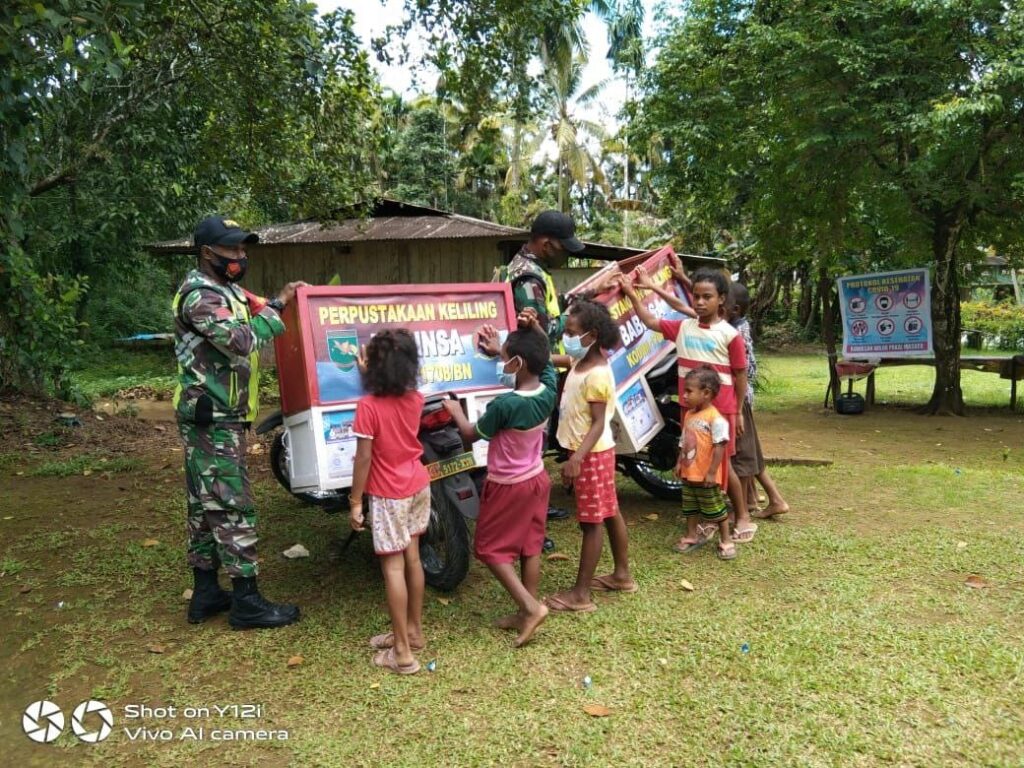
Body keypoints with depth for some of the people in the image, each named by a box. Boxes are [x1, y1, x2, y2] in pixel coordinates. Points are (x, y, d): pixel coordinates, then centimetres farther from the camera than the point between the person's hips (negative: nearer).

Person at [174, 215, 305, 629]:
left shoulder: (226, 291, 15)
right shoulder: (199, 295, -15)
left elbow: (252, 313, 27)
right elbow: (241, 342, -25)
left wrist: (278, 301, 13)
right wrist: (274, 314, -10)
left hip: (221, 416, 10)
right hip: (213, 418, -10)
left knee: (206, 504, 13)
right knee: (232, 505, -6)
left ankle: (205, 593, 23)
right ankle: (246, 601, 1)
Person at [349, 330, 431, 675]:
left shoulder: (368, 406, -19)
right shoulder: (415, 399, -2)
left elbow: (363, 459, -17)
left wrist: (355, 501, -9)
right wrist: (367, 372, 25)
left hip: (388, 495, -6)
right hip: (418, 487, 6)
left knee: (392, 567, 0)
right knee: (411, 558, 17)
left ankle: (403, 652, 5)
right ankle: (413, 631, 30)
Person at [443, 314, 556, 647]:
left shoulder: (505, 404, -29)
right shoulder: (549, 390, -12)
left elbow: (471, 435, -12)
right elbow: (544, 357, 11)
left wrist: (456, 411, 5)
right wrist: (534, 328, 2)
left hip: (508, 486, -7)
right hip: (537, 479, 7)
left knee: (490, 548, 10)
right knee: (529, 547, 15)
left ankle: (531, 607, 3)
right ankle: (526, 614, 26)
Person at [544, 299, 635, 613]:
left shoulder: (596, 375, -24)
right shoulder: (579, 361, 5)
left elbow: (598, 423, -26)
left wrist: (576, 459, -31)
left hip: (592, 454, -10)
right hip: (591, 452, 10)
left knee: (591, 521, -2)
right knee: (609, 513, 18)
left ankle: (580, 594, 7)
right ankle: (622, 574, 33)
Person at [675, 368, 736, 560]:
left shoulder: (715, 418, -20)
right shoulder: (689, 415, 6)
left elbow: (719, 447, -21)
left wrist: (712, 472, -21)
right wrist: (679, 463, 9)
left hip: (706, 476, -8)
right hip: (688, 473, 8)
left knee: (715, 508, 6)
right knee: (690, 507, 18)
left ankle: (726, 540, 19)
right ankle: (691, 536, 33)